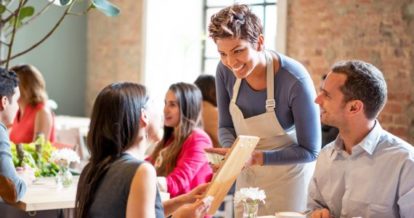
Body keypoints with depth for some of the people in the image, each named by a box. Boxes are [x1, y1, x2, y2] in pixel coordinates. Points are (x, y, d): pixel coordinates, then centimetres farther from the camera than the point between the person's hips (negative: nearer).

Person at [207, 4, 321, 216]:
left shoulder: (295, 80, -30)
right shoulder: (225, 71, -15)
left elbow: (310, 151, -23)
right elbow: (226, 126, -2)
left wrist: (258, 157, -34)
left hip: (288, 173, -4)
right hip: (248, 175, 5)